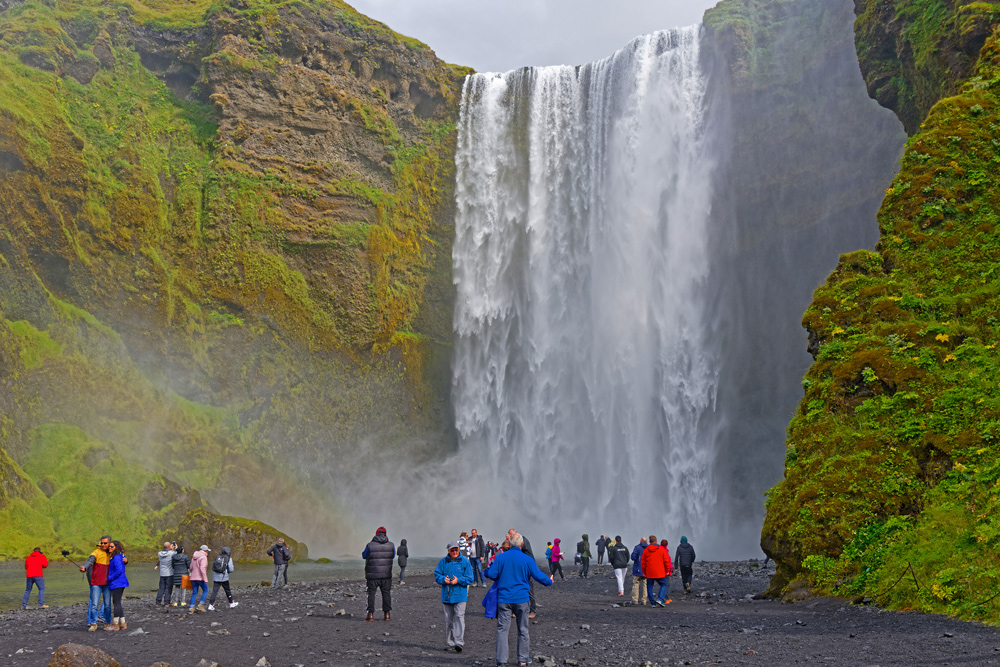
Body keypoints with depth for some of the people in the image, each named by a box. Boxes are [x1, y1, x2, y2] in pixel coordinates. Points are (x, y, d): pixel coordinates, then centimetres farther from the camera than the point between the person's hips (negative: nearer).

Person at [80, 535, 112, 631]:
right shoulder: (97, 552, -6)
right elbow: (90, 561, -24)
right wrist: (84, 567, -43)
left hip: (107, 583, 3)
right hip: (96, 583, -3)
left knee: (107, 604, 7)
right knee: (94, 604, -6)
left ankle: (107, 623, 19)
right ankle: (93, 624, 2)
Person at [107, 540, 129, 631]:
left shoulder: (116, 557, -15)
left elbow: (119, 570, -23)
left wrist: (110, 578, -14)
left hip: (117, 583, -10)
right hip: (119, 583, 10)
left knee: (116, 603, -5)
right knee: (117, 603, 15)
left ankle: (115, 625, -1)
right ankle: (123, 624, 19)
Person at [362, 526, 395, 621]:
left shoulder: (370, 545, -11)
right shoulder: (391, 545, -2)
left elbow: (364, 555, 6)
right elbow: (393, 555, 16)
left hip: (372, 575, -2)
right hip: (386, 574, 2)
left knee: (371, 593, 5)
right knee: (386, 593, 10)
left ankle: (371, 614, 1)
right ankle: (387, 614, 9)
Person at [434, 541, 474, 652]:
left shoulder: (465, 561, -1)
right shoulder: (443, 561, 6)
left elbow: (469, 579, -2)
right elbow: (437, 575, 8)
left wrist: (458, 580, -17)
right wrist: (444, 579, -12)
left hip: (460, 595, -3)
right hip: (447, 595, 3)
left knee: (459, 617, -13)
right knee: (448, 619, 9)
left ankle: (459, 642, -16)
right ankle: (450, 643, 19)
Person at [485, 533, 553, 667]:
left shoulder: (500, 557, -4)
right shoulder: (528, 559, -4)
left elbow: (491, 574, -5)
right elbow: (538, 576, 0)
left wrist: (486, 570, 18)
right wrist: (549, 581, 19)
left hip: (504, 599, 0)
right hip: (521, 599, 0)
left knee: (502, 629, 2)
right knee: (523, 630, 12)